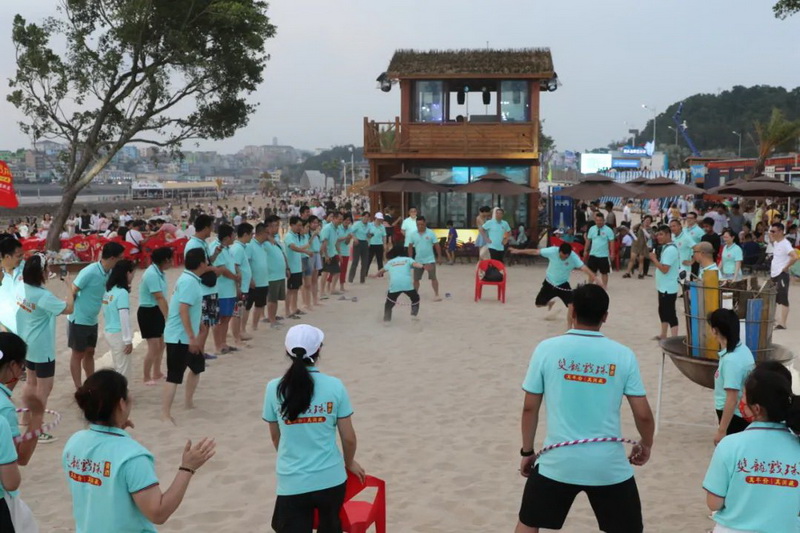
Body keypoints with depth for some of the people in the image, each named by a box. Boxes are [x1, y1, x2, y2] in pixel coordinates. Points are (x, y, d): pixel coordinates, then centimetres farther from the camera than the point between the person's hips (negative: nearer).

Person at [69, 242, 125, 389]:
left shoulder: (109, 273, -1)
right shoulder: (89, 272, -25)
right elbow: (72, 292, -19)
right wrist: (70, 311, -10)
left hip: (92, 321, 7)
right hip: (79, 320, -7)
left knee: (90, 353, 17)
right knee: (78, 355, 5)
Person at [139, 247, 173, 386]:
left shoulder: (159, 272, 5)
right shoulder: (152, 274, -24)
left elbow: (162, 298, 6)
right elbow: (159, 298, -28)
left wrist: (167, 316, 5)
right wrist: (167, 318, -30)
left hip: (157, 311, 10)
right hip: (148, 312, -10)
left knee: (161, 344, 18)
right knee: (154, 347, -7)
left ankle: (156, 374, 31)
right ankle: (146, 378, 8)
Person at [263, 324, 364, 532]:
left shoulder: (274, 389, -6)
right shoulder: (334, 386, -9)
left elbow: (275, 437, 7)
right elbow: (348, 437, -3)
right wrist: (349, 463, 19)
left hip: (292, 482, 0)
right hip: (330, 479, 1)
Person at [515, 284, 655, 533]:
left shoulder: (547, 349, -5)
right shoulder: (623, 355, -4)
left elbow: (530, 408, -1)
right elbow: (643, 415, -1)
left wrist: (527, 451, 13)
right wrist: (646, 445, 20)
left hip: (558, 461, 0)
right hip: (609, 465, 1)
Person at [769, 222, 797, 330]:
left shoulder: (785, 244, -15)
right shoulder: (775, 243, 12)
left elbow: (795, 257, -28)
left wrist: (786, 267, -18)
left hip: (782, 275, -9)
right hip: (774, 275, 9)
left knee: (783, 299, -6)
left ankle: (782, 323, -6)